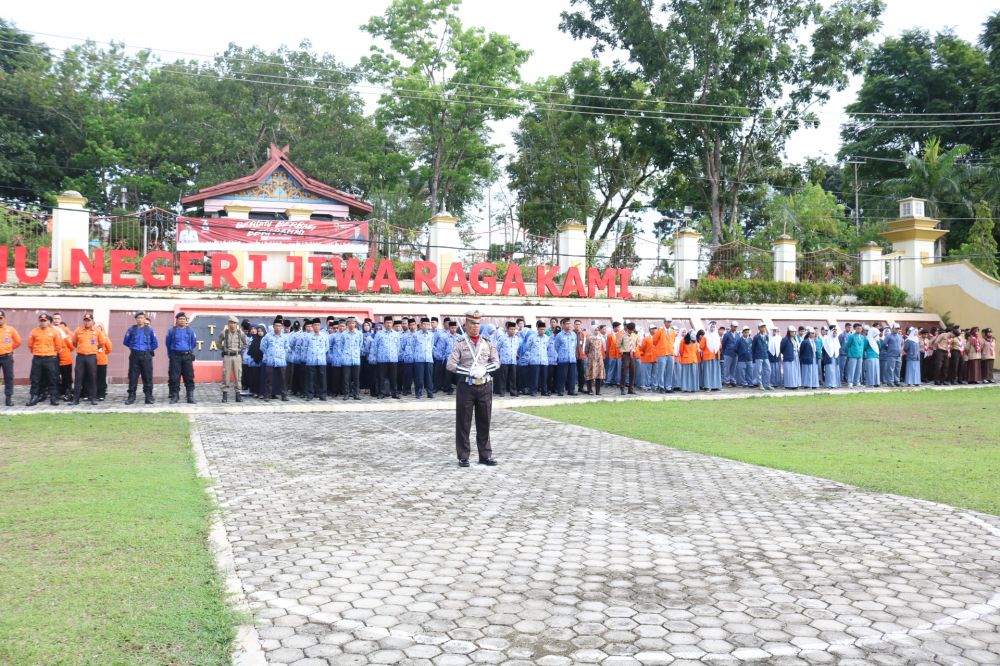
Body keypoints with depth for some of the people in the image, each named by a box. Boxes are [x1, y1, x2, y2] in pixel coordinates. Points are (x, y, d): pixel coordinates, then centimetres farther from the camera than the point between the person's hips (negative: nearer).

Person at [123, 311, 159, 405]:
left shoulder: (149, 329, 3)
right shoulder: (131, 329, 4)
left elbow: (155, 343, 10)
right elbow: (126, 342, 15)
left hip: (146, 356, -1)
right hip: (134, 356, 1)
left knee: (147, 377, 1)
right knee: (132, 377, 2)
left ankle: (149, 397, 6)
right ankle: (131, 396, 9)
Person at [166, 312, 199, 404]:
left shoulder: (190, 331, 6)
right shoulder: (171, 331, 4)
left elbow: (194, 343, 17)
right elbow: (168, 344, 16)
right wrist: (170, 355, 19)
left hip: (187, 356, 1)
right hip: (175, 357, -1)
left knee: (189, 377, 1)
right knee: (174, 377, -1)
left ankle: (190, 396, 5)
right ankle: (174, 395, 7)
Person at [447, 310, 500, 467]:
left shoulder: (487, 343, 8)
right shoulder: (460, 344, -2)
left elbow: (496, 362, 6)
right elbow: (450, 365, -9)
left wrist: (484, 369, -12)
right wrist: (469, 371, -18)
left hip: (485, 386, 3)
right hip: (466, 386, -3)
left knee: (484, 422, 9)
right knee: (463, 423, 2)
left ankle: (485, 455, 18)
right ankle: (463, 457, 10)